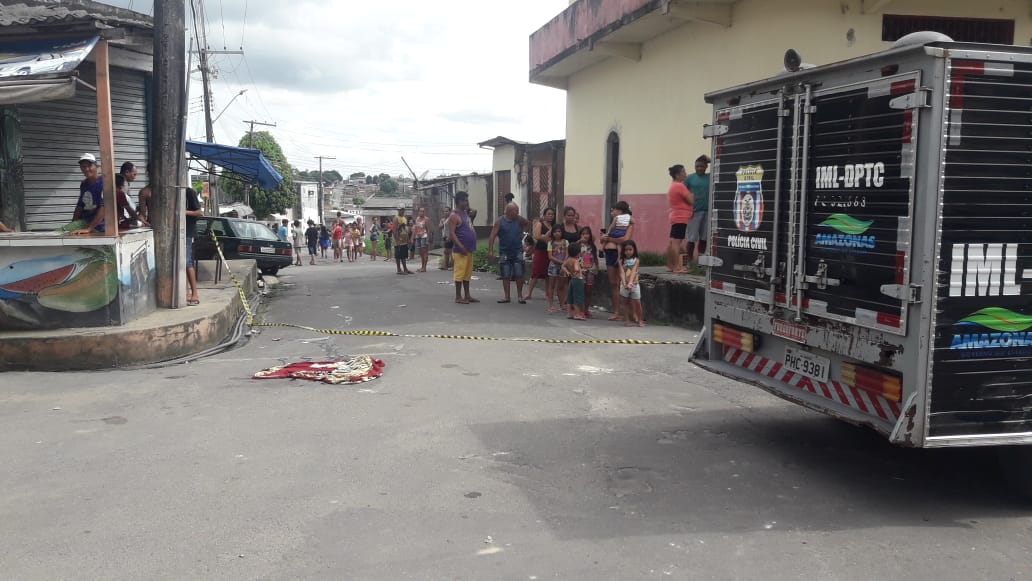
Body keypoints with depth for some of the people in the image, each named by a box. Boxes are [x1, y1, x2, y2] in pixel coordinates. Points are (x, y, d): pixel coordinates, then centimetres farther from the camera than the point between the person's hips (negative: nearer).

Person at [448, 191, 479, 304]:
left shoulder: (465, 214, 17)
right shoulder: (454, 216, -11)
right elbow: (451, 233, -18)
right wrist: (461, 247, -23)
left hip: (469, 250, 9)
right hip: (460, 251, -9)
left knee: (467, 274, 12)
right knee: (460, 273, -4)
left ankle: (467, 296, 18)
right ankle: (458, 297, 1)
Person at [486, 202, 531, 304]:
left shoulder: (519, 220, 4)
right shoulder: (500, 221, -4)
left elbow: (528, 223, -1)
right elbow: (492, 236, -7)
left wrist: (519, 217, -3)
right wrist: (490, 250, -12)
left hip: (517, 251, 1)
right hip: (504, 252, -1)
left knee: (519, 275, -2)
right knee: (505, 276, 4)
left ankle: (520, 296, 11)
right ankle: (507, 297, 13)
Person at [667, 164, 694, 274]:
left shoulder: (673, 186, 18)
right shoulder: (680, 186, -13)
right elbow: (691, 200, -13)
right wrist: (690, 192, 2)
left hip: (675, 217, 10)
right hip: (681, 218, -10)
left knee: (672, 242, 11)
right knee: (677, 242, -13)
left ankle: (670, 266, 15)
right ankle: (677, 267, -15)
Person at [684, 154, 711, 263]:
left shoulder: (710, 177, 8)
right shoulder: (690, 178, 1)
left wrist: (710, 160, -3)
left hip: (707, 211, 3)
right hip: (694, 212, -3)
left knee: (703, 238, 7)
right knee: (692, 238, -1)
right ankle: (690, 261, 5)